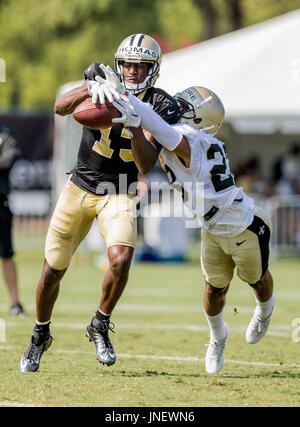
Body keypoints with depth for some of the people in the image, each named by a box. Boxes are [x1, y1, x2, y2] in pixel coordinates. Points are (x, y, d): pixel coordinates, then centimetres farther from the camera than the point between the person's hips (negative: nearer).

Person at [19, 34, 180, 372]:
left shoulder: (161, 105, -8)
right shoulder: (105, 87, -6)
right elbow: (61, 108, -23)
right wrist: (92, 87, -38)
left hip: (119, 195, -1)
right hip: (80, 188, 1)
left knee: (121, 260, -25)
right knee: (53, 269, 6)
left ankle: (100, 326, 0)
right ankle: (40, 335, 30)